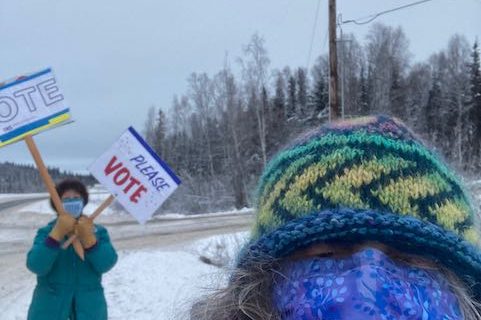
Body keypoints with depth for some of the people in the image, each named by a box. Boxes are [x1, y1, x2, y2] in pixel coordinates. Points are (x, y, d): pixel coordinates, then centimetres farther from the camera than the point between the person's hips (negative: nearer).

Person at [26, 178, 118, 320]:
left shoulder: (98, 232, 1)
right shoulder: (46, 232, -1)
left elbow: (106, 264, -16)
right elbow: (36, 265, -19)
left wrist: (88, 238, -30)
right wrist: (57, 233, -29)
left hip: (89, 308, 1)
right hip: (50, 309, -1)